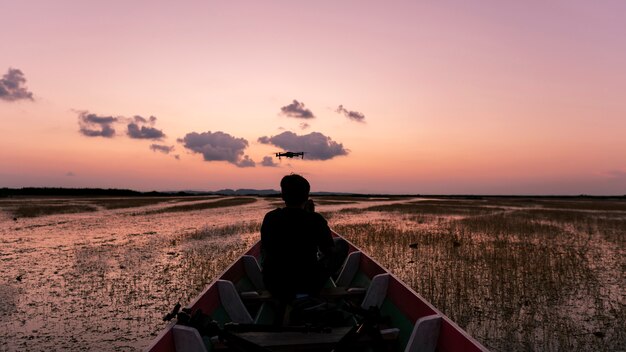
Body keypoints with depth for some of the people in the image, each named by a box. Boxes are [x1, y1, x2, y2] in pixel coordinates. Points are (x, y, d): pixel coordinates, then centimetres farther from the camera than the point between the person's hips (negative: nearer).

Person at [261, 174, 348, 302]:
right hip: (310, 287, -3)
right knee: (341, 244, 16)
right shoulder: (316, 220, -15)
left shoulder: (270, 218, -8)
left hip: (275, 287, 3)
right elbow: (329, 252, 1)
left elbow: (264, 251, 6)